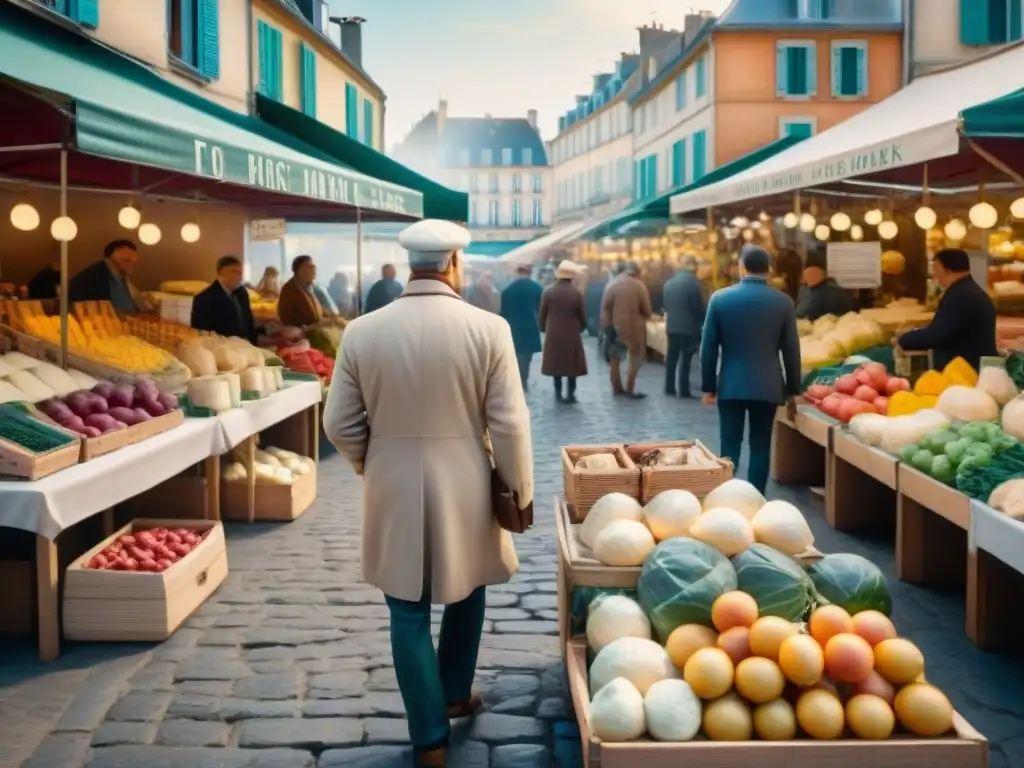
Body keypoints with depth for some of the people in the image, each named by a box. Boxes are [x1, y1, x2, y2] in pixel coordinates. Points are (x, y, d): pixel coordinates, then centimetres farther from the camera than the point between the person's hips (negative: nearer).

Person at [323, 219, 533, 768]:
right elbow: (509, 424, -11)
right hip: (464, 487, 0)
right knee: (465, 589, 25)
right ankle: (455, 694, 41)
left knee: (409, 613, 10)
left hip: (394, 490, 0)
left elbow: (340, 424, -1)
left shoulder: (362, 331, -7)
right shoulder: (488, 329, -13)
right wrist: (519, 491, 2)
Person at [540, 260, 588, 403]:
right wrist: (581, 328, 17)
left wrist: (545, 329, 16)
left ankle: (558, 393, 12)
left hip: (553, 333, 2)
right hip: (572, 333, -2)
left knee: (556, 362, 9)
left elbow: (542, 314, 0)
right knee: (571, 363, 6)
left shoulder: (548, 290, -5)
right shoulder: (576, 292, -9)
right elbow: (583, 315, -2)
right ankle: (570, 394, 3)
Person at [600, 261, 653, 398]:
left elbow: (605, 309, -5)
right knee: (636, 358, 10)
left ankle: (617, 388, 17)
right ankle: (630, 389, 6)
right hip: (634, 327, -2)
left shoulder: (612, 285, -1)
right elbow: (647, 312, -5)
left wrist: (607, 327, -1)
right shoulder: (640, 286, -6)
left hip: (616, 327, 2)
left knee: (615, 360, 13)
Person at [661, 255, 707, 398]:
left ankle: (670, 388, 15)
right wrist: (705, 320, 4)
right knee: (685, 358, -3)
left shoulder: (669, 282, 8)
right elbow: (700, 306, -12)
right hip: (689, 326, -6)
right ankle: (684, 390, -2)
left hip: (672, 325, 6)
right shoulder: (693, 281, -13)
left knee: (672, 357, 12)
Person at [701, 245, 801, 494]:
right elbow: (791, 350, 2)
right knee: (760, 446, 6)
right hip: (768, 386, 0)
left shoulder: (720, 298, -2)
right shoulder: (783, 302, -2)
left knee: (730, 446, 6)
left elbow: (708, 347, 0)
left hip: (731, 385, 0)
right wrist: (792, 388, 11)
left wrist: (708, 386, 8)